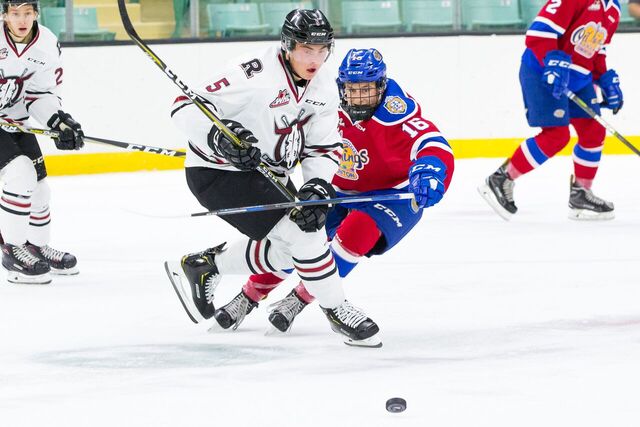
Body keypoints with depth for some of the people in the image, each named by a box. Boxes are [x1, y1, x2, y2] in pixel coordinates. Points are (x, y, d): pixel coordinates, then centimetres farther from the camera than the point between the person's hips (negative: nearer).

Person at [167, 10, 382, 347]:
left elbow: (323, 148, 3)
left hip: (265, 174, 9)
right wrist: (219, 136, -41)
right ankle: (337, 310, -5)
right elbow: (186, 107, -25)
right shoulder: (255, 75, -27)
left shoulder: (323, 88, -2)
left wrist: (317, 186, -16)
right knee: (301, 230, -20)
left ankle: (203, 266, 30)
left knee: (286, 249, 13)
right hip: (216, 172, -9)